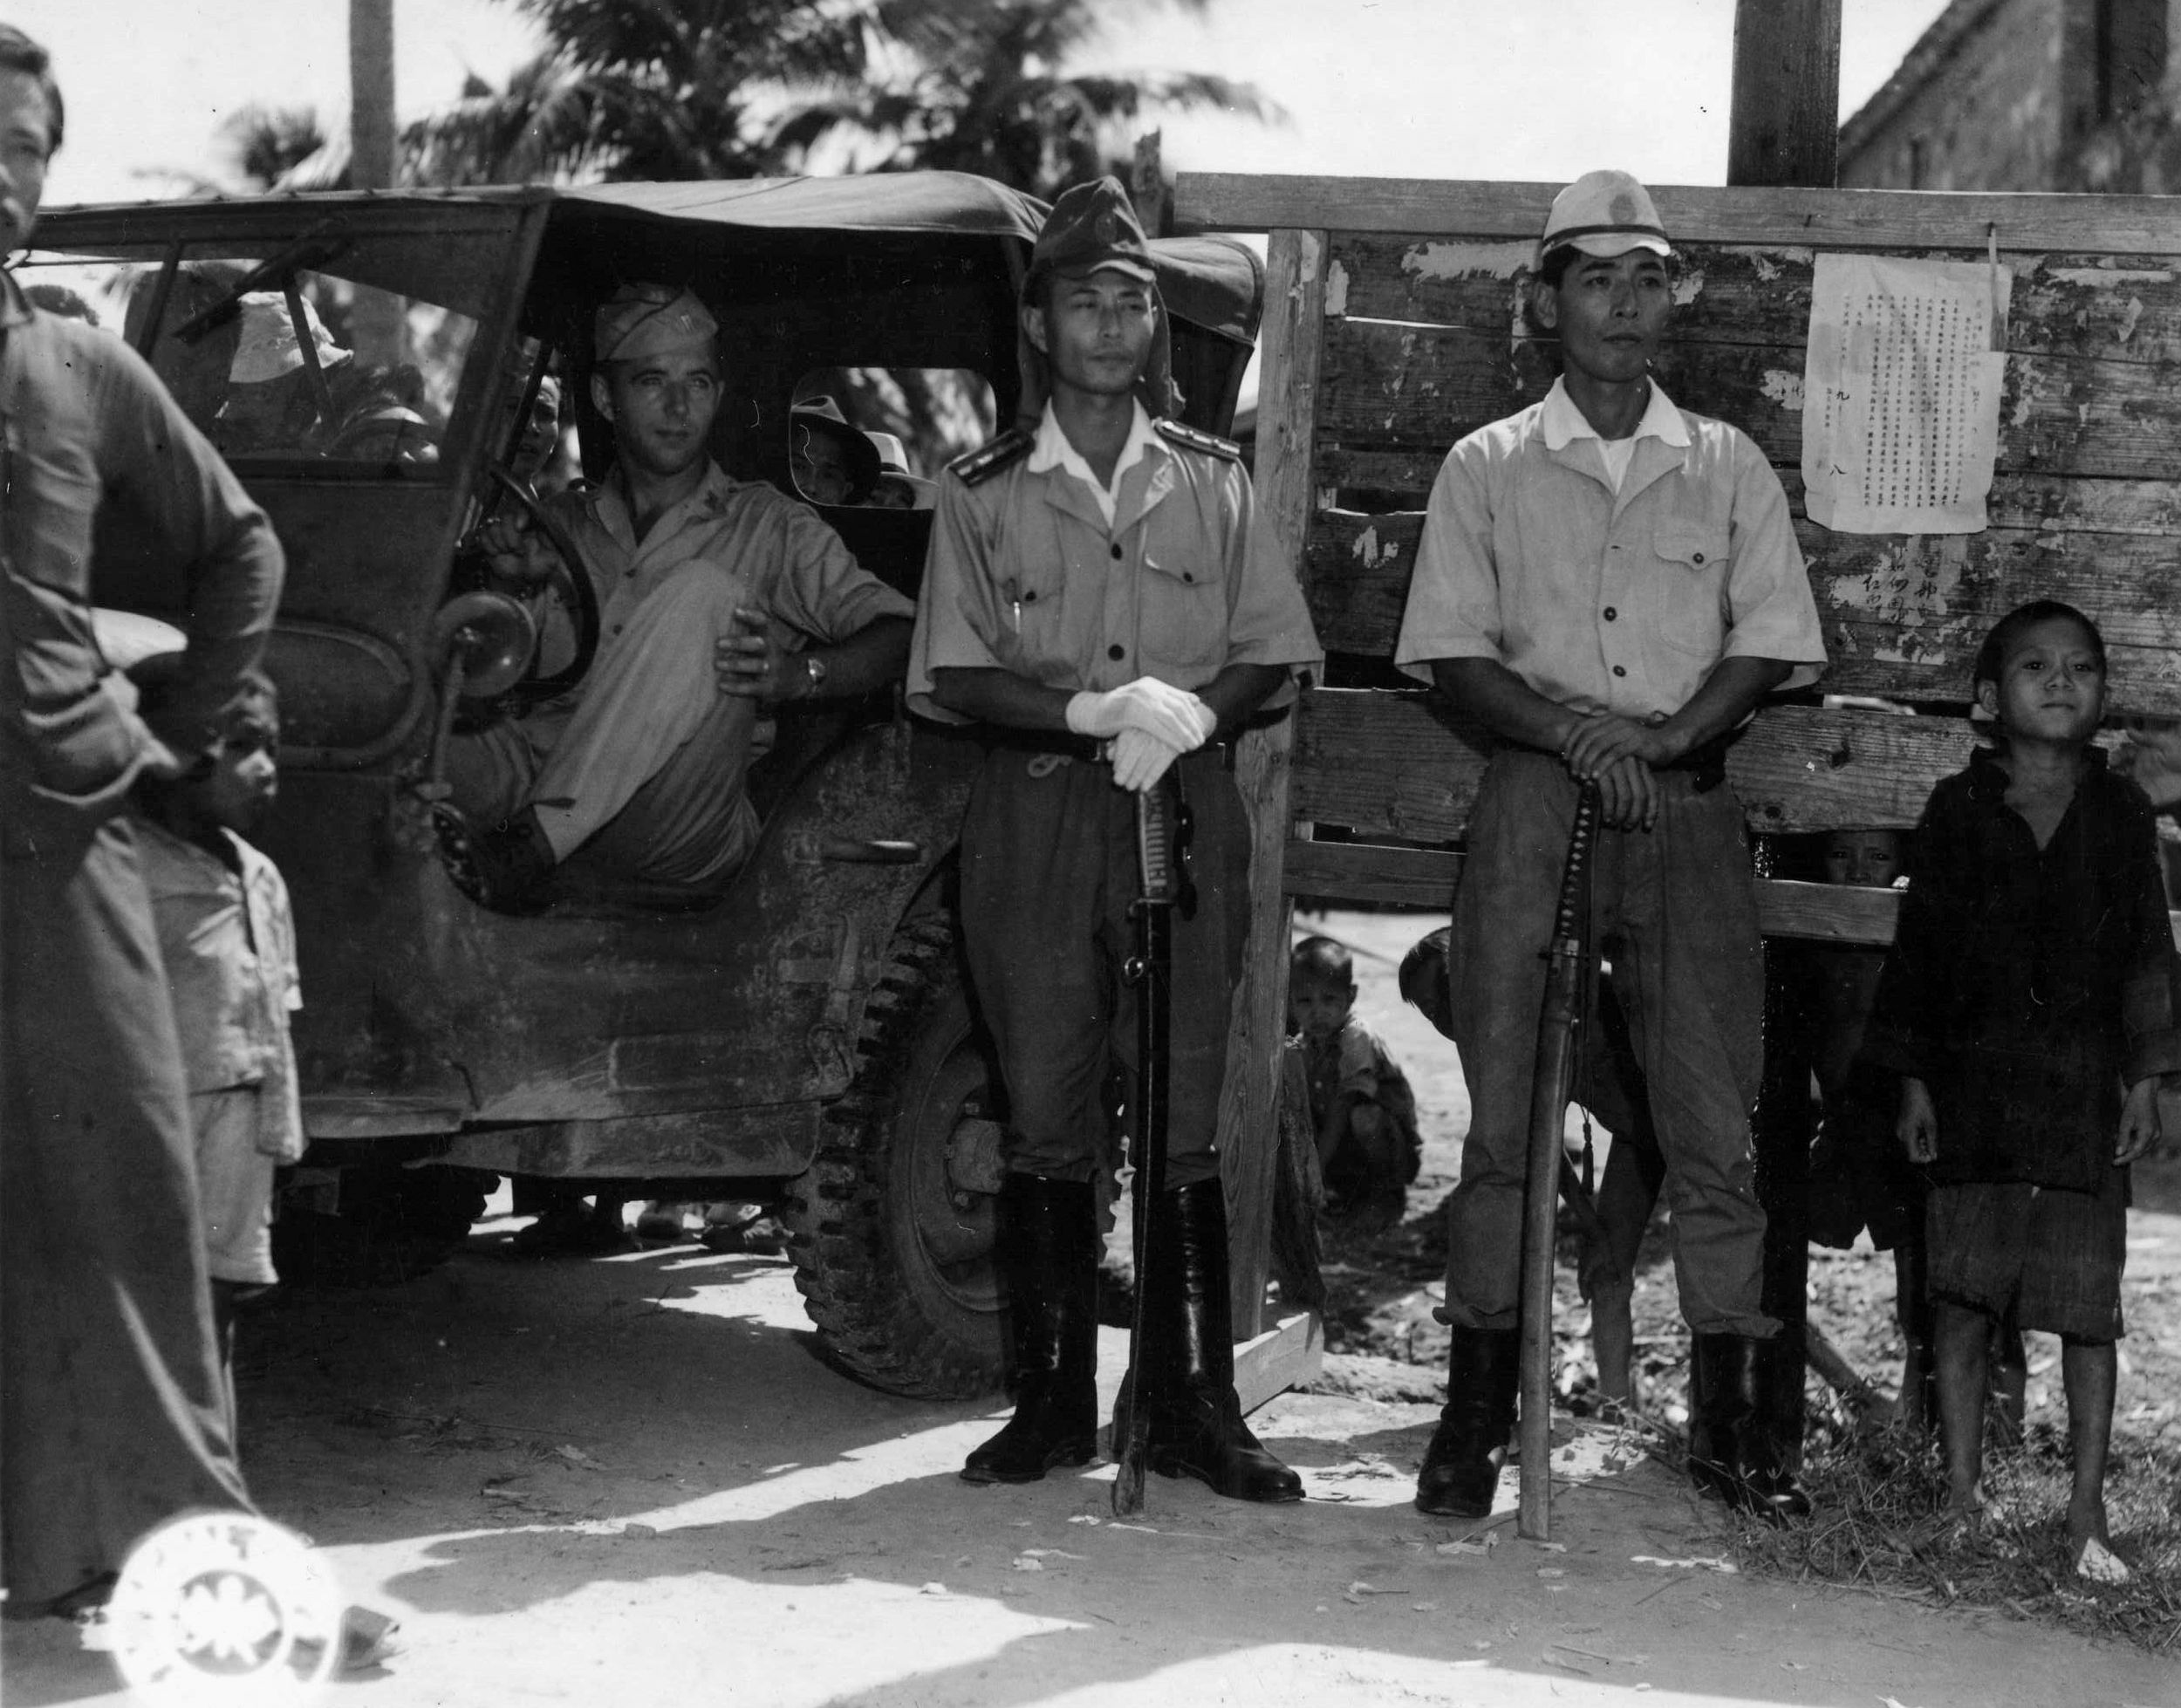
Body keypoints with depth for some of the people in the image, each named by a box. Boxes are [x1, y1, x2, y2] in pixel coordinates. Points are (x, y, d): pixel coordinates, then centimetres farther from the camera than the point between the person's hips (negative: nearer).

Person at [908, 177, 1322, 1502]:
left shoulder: (1212, 479, 12)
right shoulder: (984, 492, 8)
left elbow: (1271, 656, 9)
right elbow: (956, 677, 1)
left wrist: (1186, 717, -11)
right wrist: (1103, 710, -13)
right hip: (1036, 816, 0)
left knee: (1183, 1118, -2)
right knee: (1048, 1118, 0)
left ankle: (1193, 1405, 3)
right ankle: (1053, 1402, 8)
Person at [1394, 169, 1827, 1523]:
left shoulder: (1730, 467, 14)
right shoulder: (1488, 469, 11)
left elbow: (1769, 641, 7)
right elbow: (1452, 652, 4)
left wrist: (1662, 739, -9)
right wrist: (1573, 736, -12)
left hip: (1690, 803, 1)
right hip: (1534, 801, -1)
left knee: (1716, 1117, -3)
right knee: (1504, 1110, -3)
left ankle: (1734, 1418, 3)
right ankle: (1479, 1406, 3)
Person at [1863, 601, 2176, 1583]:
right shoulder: (1958, 809, 4)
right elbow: (1918, 947, 5)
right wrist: (1914, 1081, 1)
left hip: (2086, 1093, 0)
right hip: (1973, 1087, 0)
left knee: (2089, 1308, 1)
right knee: (1962, 1297, 3)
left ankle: (2087, 1512, 8)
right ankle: (1963, 1491, 13)